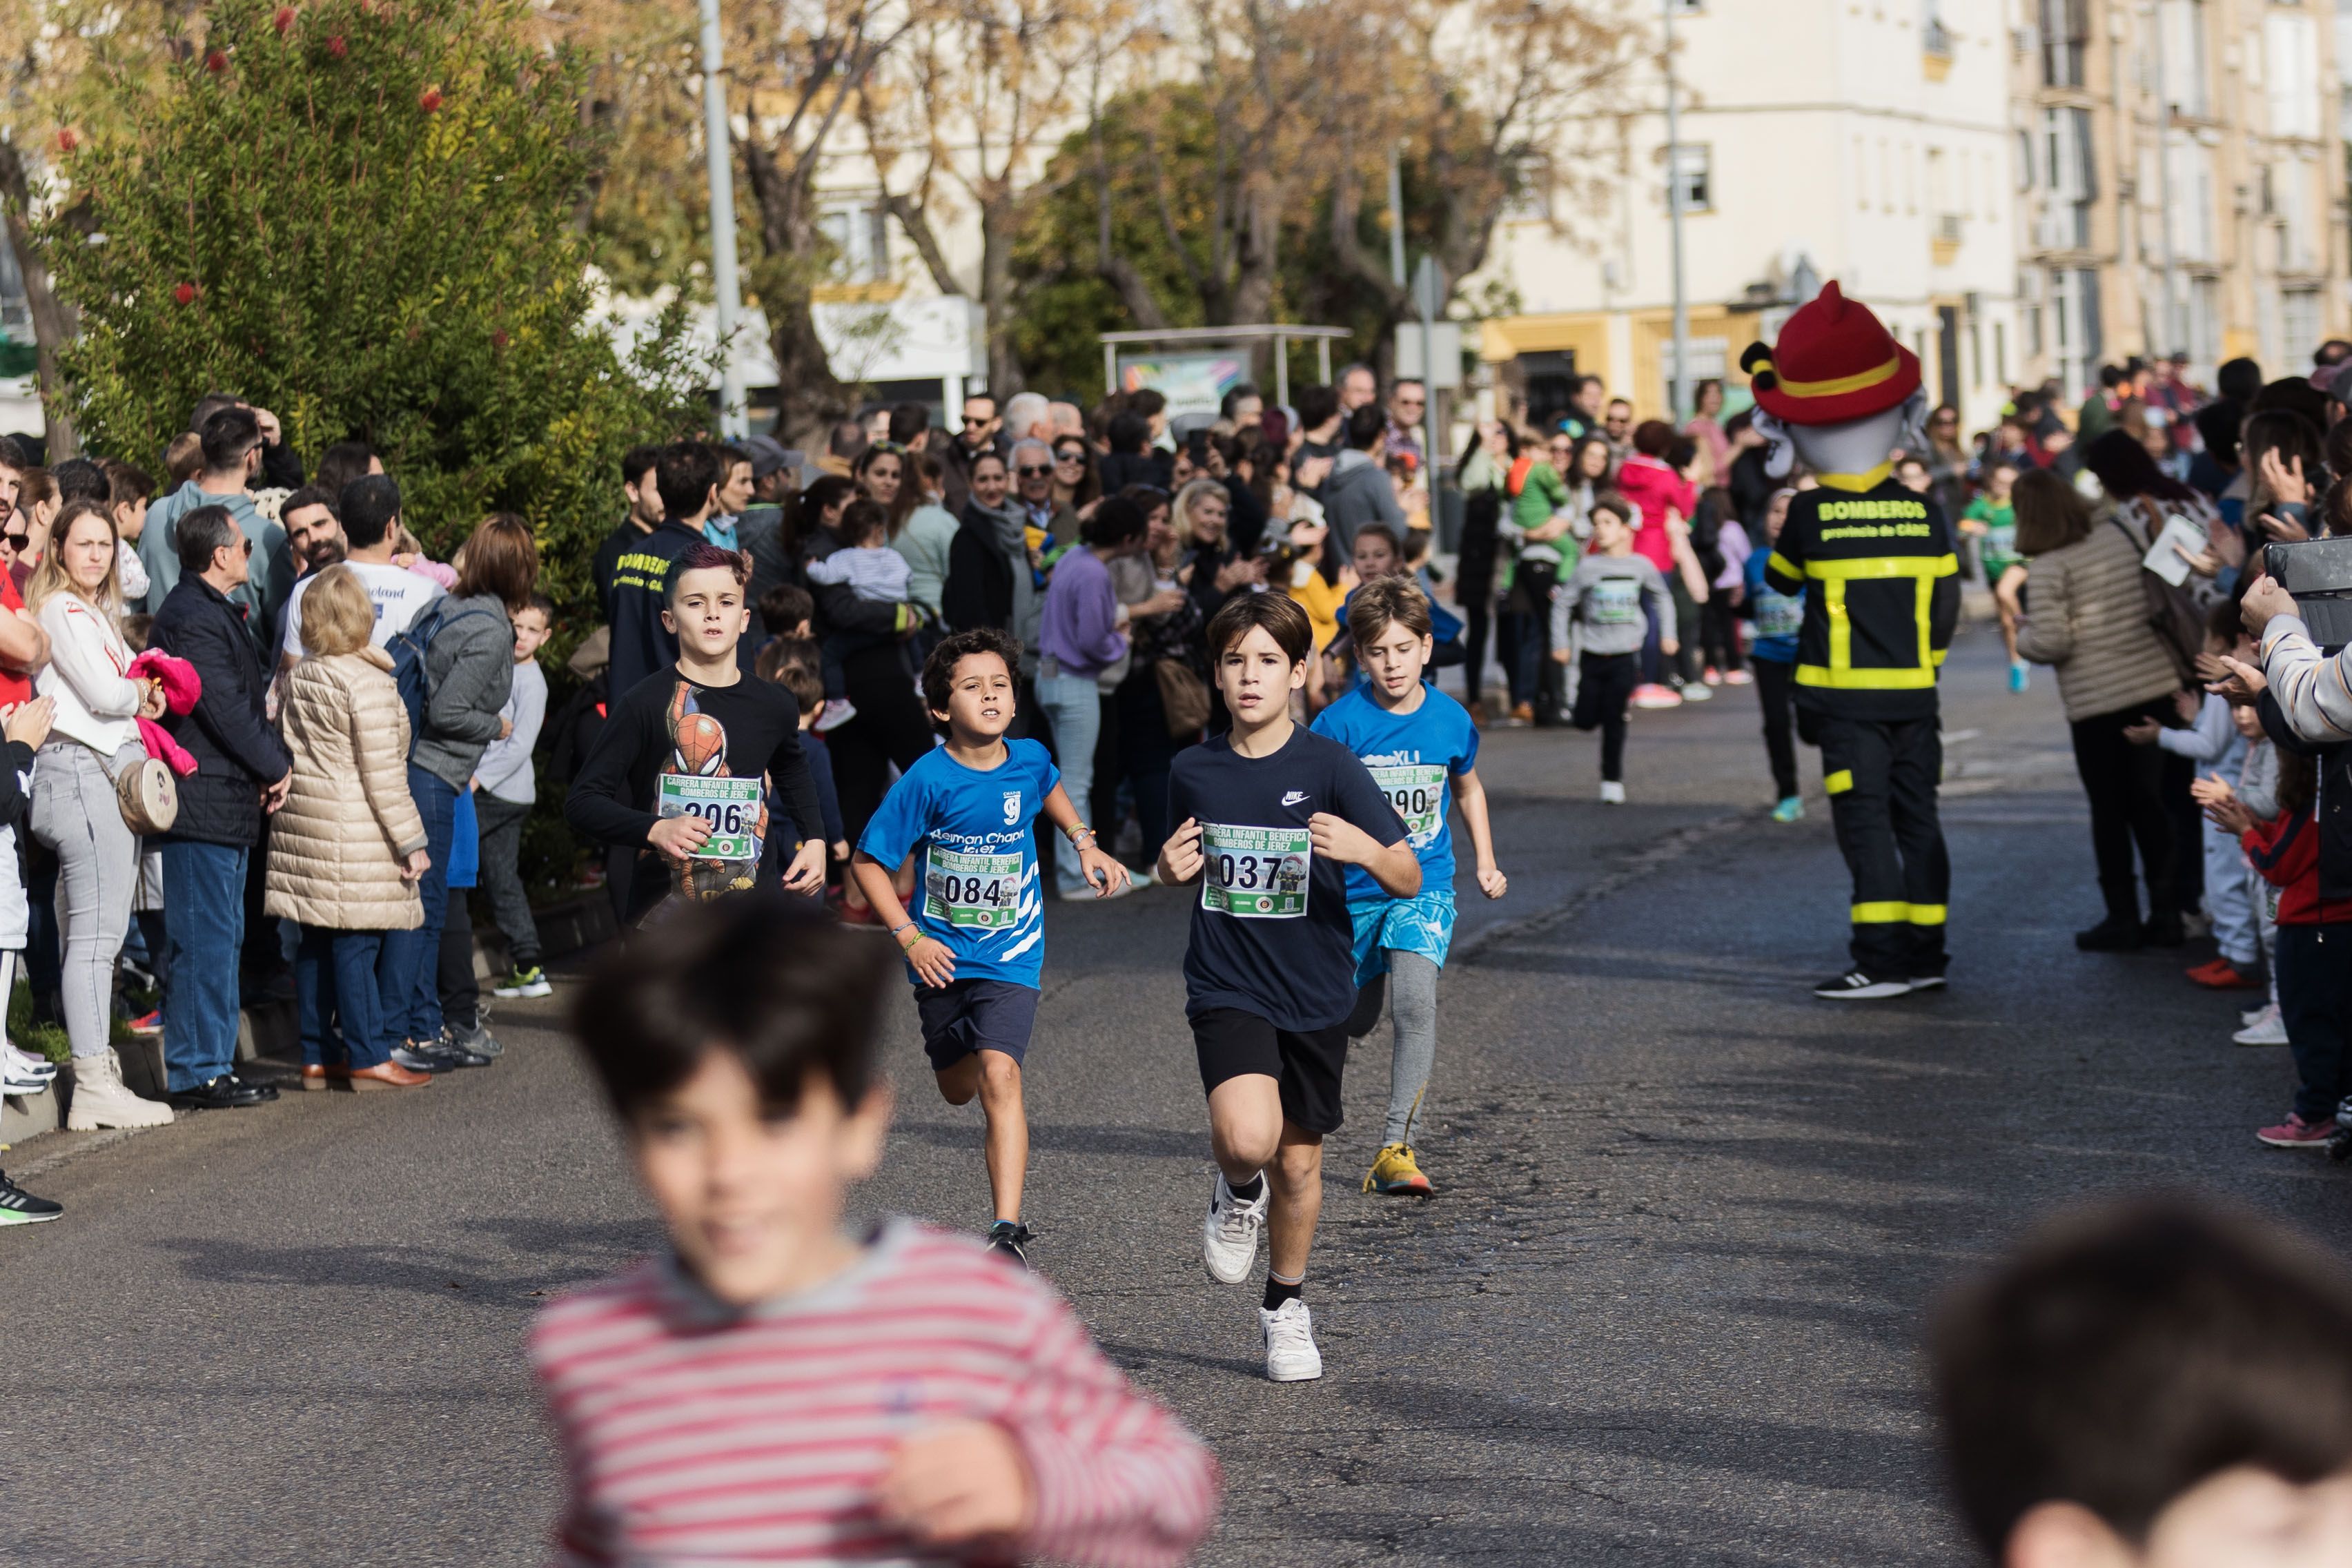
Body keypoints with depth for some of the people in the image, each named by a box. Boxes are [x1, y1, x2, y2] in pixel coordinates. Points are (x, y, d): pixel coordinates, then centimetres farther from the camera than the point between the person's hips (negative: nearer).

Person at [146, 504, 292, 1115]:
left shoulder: (212, 611, 18)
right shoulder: (193, 618, -16)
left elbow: (253, 693, 20)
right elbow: (226, 710, -20)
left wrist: (275, 761, 7)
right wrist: (277, 766, -8)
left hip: (226, 802, 11)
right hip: (205, 803, -11)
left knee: (221, 938, 15)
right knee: (205, 938, -8)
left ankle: (214, 1063, 21)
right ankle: (198, 1071, -4)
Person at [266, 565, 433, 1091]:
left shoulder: (298, 677, 10)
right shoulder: (367, 683, -13)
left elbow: (284, 749, 18)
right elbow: (382, 772, -14)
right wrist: (411, 841, -10)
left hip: (301, 825, 8)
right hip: (354, 834, -8)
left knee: (316, 943, 11)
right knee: (356, 941, -5)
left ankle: (318, 1055, 15)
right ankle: (368, 1056, -2)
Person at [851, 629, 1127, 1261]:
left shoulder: (1028, 759, -6)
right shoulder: (927, 781, -16)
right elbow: (868, 861, -10)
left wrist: (1084, 844, 11)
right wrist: (908, 936, -16)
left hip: (1011, 955, -1)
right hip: (943, 956, 1)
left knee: (999, 1078, -20)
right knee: (959, 1087, 18)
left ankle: (1008, 1231, -24)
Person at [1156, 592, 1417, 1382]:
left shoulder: (1330, 767, -8)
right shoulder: (1194, 772, 0)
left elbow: (1409, 879, -11)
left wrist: (1365, 850, -32)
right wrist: (1171, 870, -5)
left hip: (1314, 995, 0)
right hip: (1227, 991, 0)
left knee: (1298, 1164, 11)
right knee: (1248, 1137, -25)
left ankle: (1287, 1308, 35)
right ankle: (1238, 1191, 11)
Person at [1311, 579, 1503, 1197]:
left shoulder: (1450, 719, -3)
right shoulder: (1342, 722, -11)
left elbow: (1467, 787, 16)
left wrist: (1486, 863, 12)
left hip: (1425, 885, 0)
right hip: (1353, 887, 0)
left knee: (1416, 1001, -23)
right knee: (1353, 1020, 13)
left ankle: (1396, 1146, -19)